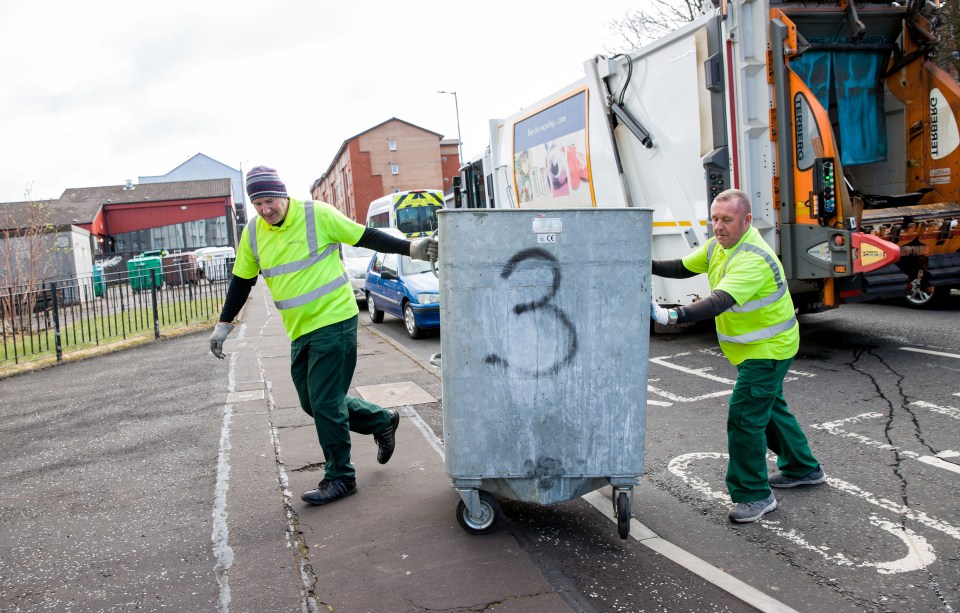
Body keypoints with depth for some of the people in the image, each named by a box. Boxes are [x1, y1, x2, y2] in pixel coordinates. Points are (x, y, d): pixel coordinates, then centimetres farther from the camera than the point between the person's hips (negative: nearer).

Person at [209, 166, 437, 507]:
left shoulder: (317, 215, -12)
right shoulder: (253, 233, 5)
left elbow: (365, 237, -4)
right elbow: (241, 281, 15)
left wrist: (410, 248, -6)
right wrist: (224, 324, 12)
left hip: (334, 322, -7)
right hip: (299, 332, 7)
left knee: (325, 404, -6)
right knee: (312, 403, 13)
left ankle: (340, 478, 9)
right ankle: (382, 421, 31)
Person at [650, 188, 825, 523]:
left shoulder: (754, 259, -30)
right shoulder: (718, 246, 0)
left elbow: (719, 302, -42)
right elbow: (685, 267, 11)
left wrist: (672, 316, -54)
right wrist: (650, 266, -6)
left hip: (768, 348, -10)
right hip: (754, 346, 10)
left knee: (744, 417, -11)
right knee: (769, 407, 23)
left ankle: (754, 495, 3)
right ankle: (802, 468, 43)